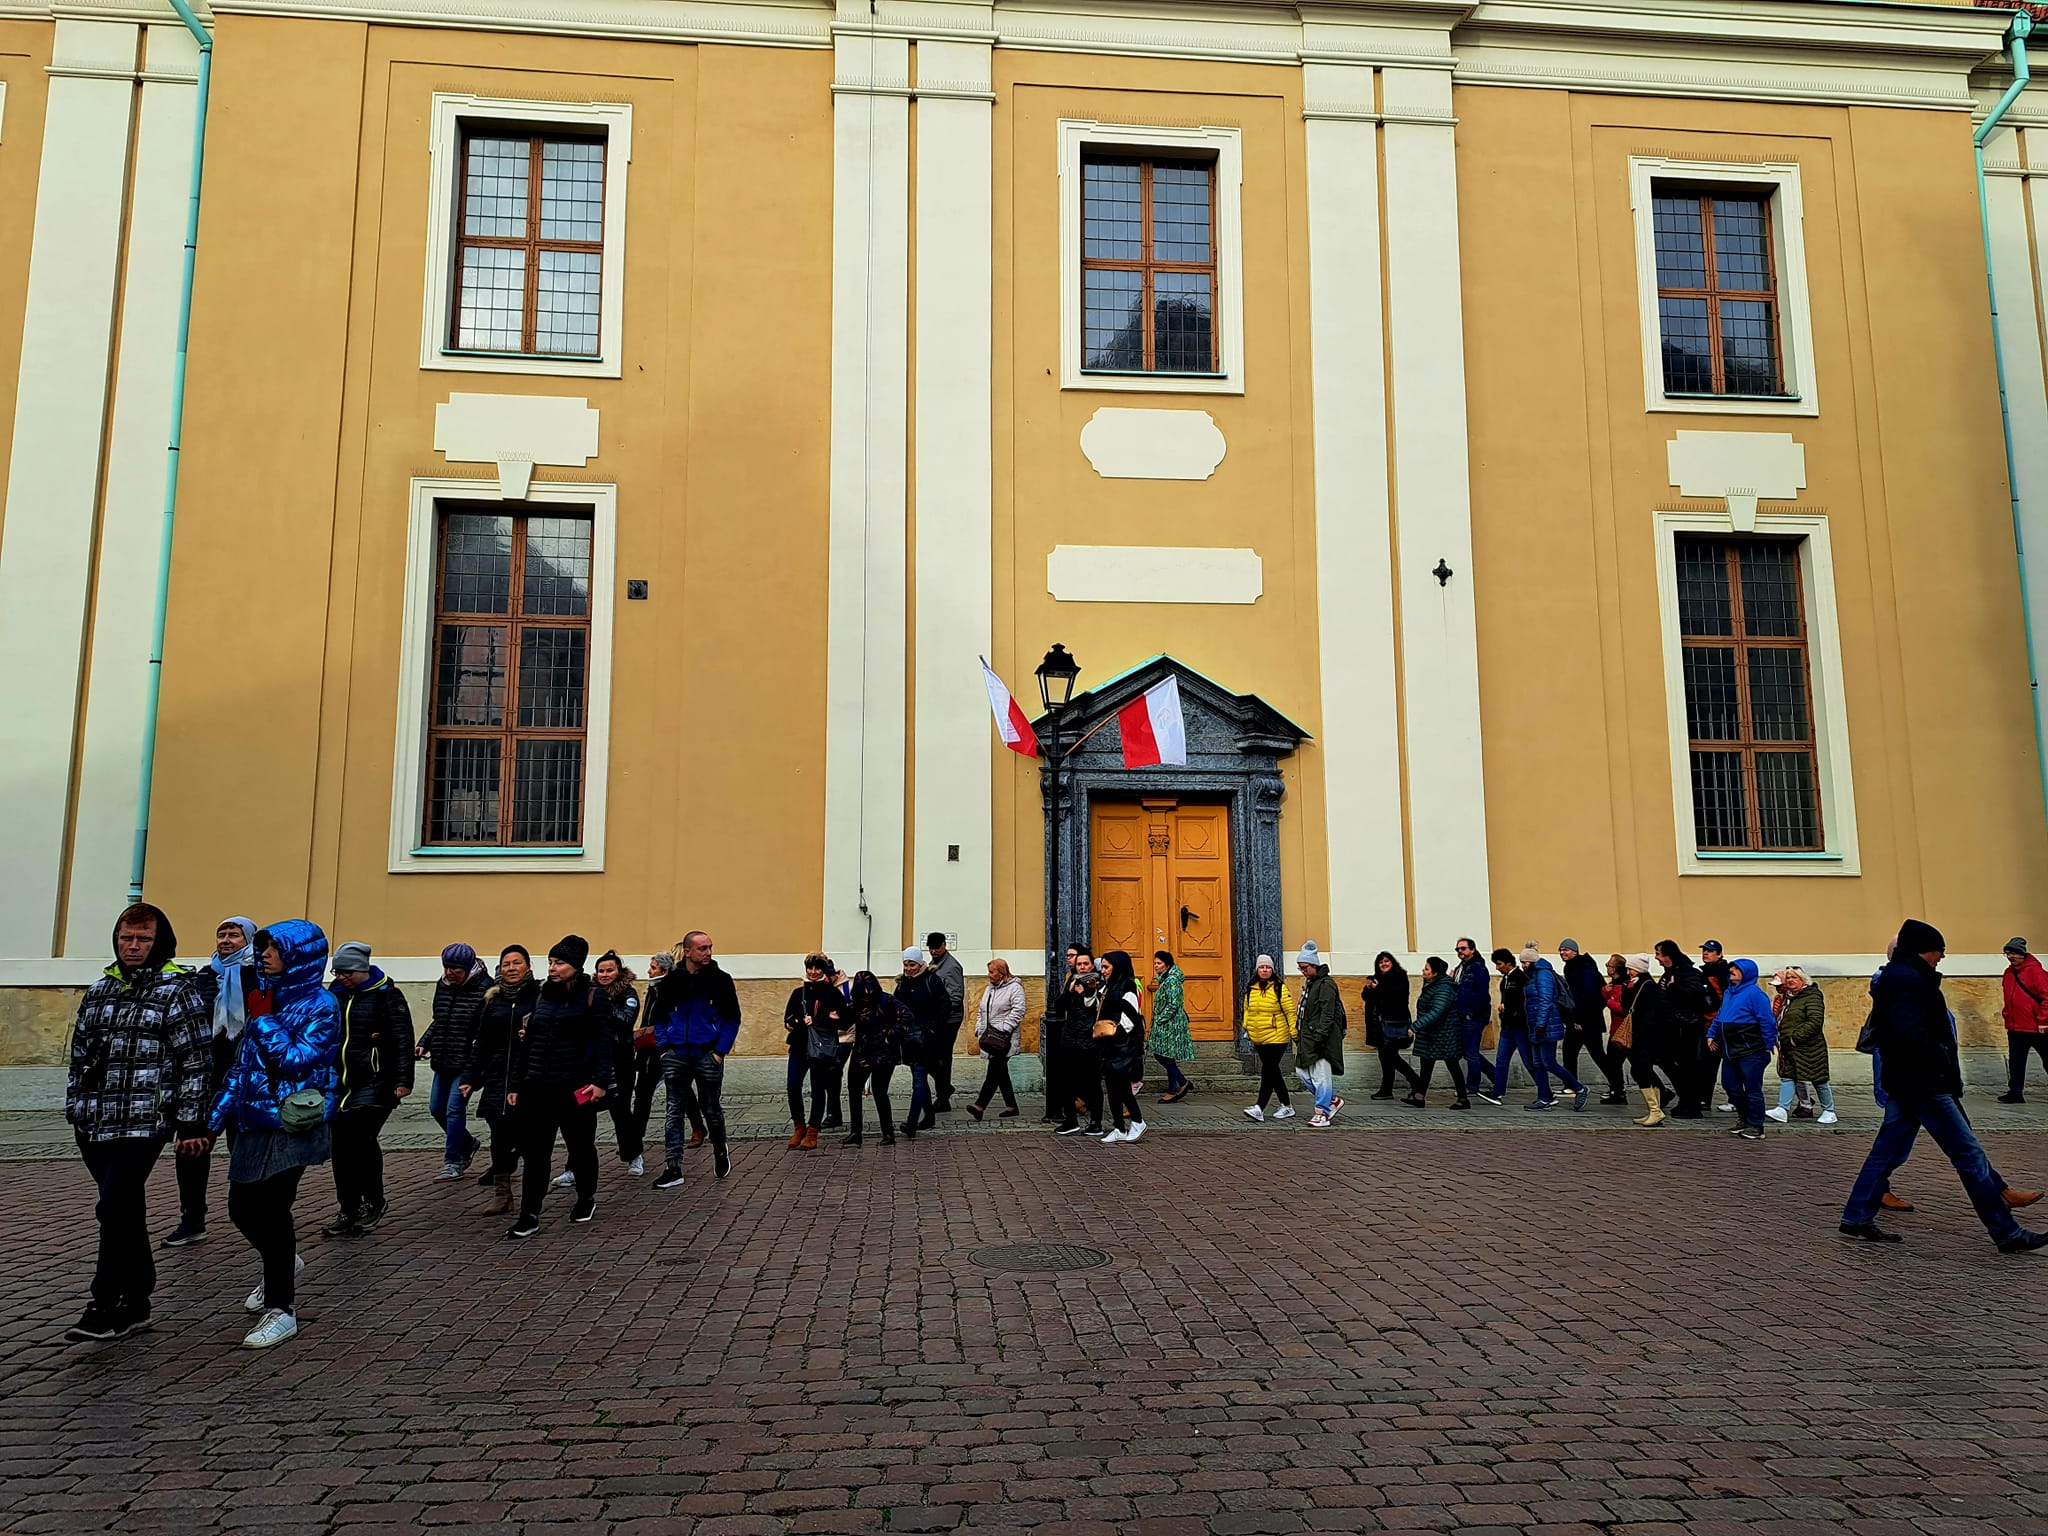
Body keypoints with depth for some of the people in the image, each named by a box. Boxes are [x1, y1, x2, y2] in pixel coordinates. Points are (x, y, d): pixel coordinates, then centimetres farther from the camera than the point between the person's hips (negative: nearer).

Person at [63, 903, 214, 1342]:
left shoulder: (179, 991, -6)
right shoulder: (99, 991, 14)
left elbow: (196, 1062, -8)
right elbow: (80, 1054, 22)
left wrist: (191, 1124, -10)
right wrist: (75, 1109, 18)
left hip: (143, 1123, -7)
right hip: (94, 1124, 7)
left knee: (115, 1210, -12)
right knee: (126, 1212, 13)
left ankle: (105, 1306, -1)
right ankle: (136, 1302, 22)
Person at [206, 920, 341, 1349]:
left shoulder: (320, 1004, -10)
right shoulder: (266, 996, 12)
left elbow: (297, 1060, -21)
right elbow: (242, 1064, 17)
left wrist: (263, 1020, -15)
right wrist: (216, 1119, 15)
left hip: (291, 1126, -8)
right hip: (253, 1124, 8)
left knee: (271, 1210, -6)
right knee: (241, 1209, 14)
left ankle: (280, 1308, 7)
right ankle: (283, 1265, 41)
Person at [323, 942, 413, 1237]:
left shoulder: (387, 995, -6)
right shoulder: (336, 994, 12)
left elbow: (403, 1040, -8)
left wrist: (404, 1080, -13)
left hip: (375, 1082, -6)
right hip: (340, 1083, 6)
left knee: (362, 1138, -15)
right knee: (341, 1146, 5)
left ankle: (373, 1202, 4)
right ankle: (348, 1213, 14)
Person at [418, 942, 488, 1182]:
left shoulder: (484, 988, -13)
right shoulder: (443, 985, 8)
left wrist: (480, 1042, -27)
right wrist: (424, 1043, 9)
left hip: (467, 1062, -8)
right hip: (443, 1061, 8)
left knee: (454, 1108, -9)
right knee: (436, 1108, 13)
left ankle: (453, 1162, 3)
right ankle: (468, 1144, 34)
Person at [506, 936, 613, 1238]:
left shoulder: (593, 996, -4)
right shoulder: (542, 996, 11)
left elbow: (603, 1042, -9)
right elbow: (527, 1042, 13)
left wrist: (600, 1081, -18)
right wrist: (514, 1085, 10)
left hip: (575, 1088, -4)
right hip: (537, 1088, 4)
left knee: (580, 1147, 11)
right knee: (534, 1153, 1)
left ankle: (586, 1199, 32)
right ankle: (529, 1216, 5)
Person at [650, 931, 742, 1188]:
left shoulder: (720, 979, -4)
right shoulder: (671, 980, 1)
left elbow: (733, 1018, -1)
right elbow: (661, 1016, 11)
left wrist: (721, 1050, -9)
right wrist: (664, 1046, -1)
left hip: (707, 1054, -1)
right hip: (676, 1055, 2)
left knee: (711, 1109, 10)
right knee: (675, 1111, 1)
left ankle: (720, 1152, 34)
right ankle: (674, 1168, 5)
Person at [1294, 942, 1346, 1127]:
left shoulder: (1326, 984, -12)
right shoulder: (1309, 983, 18)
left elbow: (1327, 1015, -18)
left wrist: (1319, 1037, -23)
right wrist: (1299, 1034, 19)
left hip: (1321, 1040, -10)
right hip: (1308, 1038, 10)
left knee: (1321, 1076, -5)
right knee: (1301, 1071, 10)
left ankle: (1322, 1114, 2)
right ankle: (1332, 1100, 22)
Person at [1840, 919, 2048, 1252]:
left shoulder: (1890, 977, 16)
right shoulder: (1911, 980, -16)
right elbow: (1909, 1032, -27)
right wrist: (1942, 1057, -15)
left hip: (1902, 1081, 10)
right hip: (1923, 1083, -10)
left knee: (1889, 1149, 12)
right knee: (1968, 1153, -3)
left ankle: (1857, 1217, 14)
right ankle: (2007, 1233, 3)